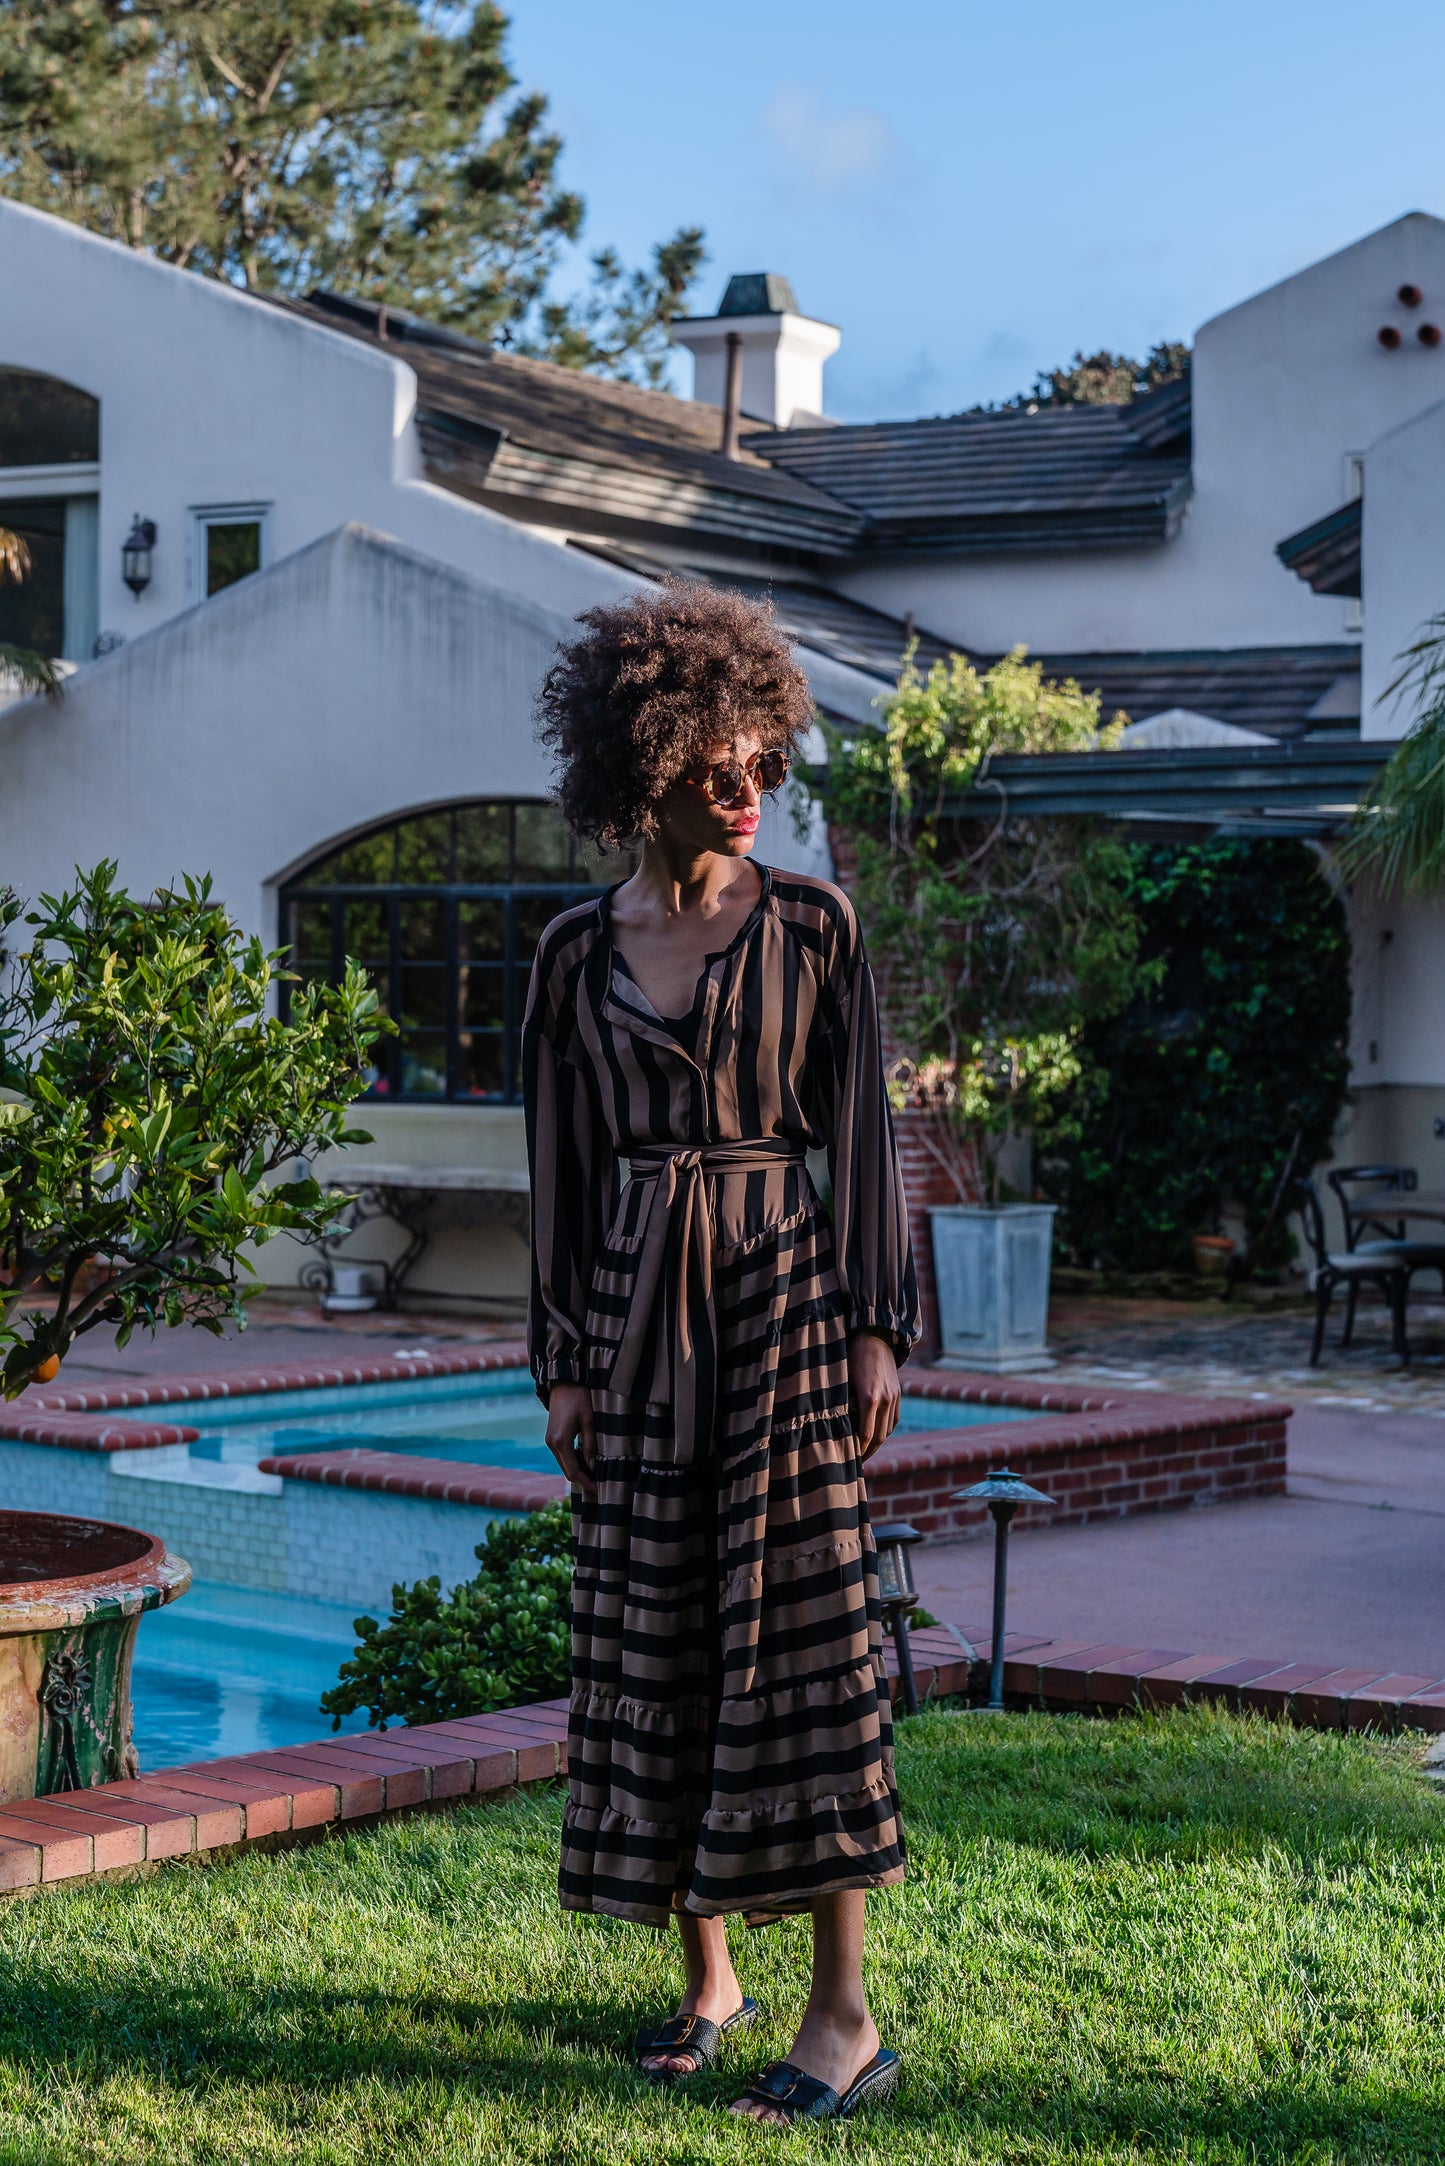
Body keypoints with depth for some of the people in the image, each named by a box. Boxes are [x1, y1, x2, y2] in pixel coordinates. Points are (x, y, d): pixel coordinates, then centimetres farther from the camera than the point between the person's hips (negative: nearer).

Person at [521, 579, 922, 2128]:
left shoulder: (811, 924, 0)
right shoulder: (577, 952, 6)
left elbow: (860, 1130, 0)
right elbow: (562, 1163, 9)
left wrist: (878, 1329, -6)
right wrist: (563, 1362, 5)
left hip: (784, 1290, -3)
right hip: (638, 1314, 3)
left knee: (795, 1628, -6)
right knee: (653, 1639, 5)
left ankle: (845, 2014, -2)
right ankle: (705, 1978, 19)